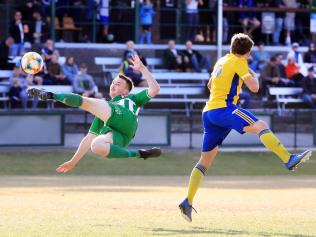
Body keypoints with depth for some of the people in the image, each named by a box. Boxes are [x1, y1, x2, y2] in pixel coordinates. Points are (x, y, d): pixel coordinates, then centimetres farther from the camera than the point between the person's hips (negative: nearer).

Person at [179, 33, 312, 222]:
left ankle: (188, 202, 8)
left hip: (209, 112, 9)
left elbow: (210, 85, 38)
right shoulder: (239, 63, -2)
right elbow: (254, 88, -8)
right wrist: (254, 75, 12)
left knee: (205, 160, 11)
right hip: (223, 108, -9)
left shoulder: (221, 61, 23)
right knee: (260, 126, -22)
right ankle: (289, 160, -42)